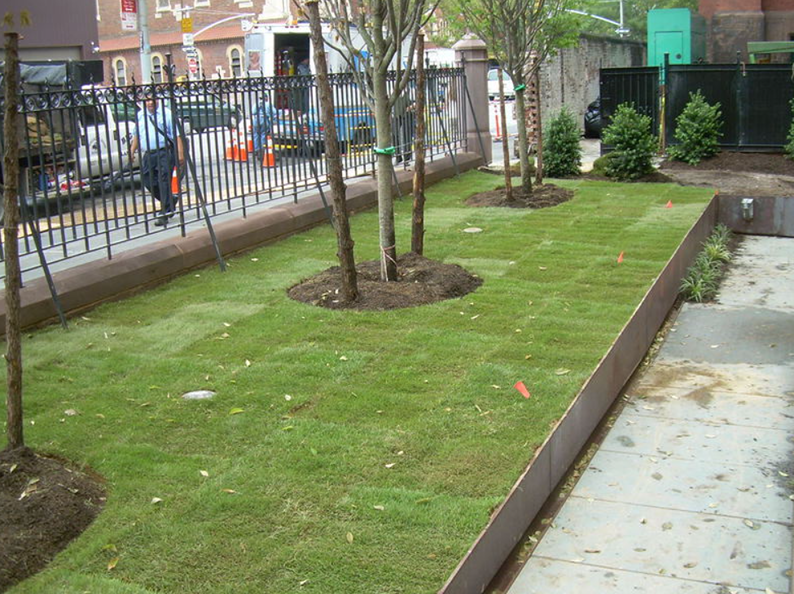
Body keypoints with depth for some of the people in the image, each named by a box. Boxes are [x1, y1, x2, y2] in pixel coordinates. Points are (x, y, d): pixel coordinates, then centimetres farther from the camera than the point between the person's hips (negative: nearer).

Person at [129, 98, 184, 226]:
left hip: (165, 152, -6)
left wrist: (180, 153, -12)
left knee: (163, 182, -9)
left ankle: (164, 214, -4)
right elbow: (136, 135, 25)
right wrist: (132, 151, 17)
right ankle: (170, 201, 24)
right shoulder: (140, 115, 16)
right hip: (147, 154, 6)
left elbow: (176, 135, -5)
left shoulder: (166, 114, -1)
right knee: (148, 181, 2)